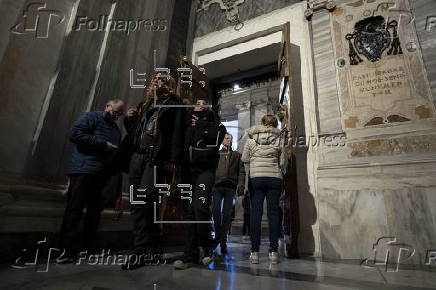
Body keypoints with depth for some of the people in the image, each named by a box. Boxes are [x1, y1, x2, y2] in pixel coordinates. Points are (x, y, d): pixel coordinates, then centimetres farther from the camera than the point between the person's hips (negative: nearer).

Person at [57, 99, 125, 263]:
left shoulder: (116, 130, 23)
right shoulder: (91, 118, 2)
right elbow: (74, 134, -13)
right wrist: (102, 143, -14)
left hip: (102, 176, 7)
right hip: (83, 171, -7)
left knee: (95, 211, 9)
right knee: (74, 209, -5)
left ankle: (89, 247, 17)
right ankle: (67, 249, 1)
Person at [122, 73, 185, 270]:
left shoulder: (174, 104, 7)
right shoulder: (145, 104, 26)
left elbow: (177, 133, -6)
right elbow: (133, 132, 30)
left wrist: (173, 161, -16)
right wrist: (129, 119, 9)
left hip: (156, 158, -6)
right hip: (137, 155, 7)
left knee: (145, 199, -20)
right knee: (136, 204, 3)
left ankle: (151, 247, -7)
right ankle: (142, 251, 12)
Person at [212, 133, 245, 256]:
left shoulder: (237, 155, 20)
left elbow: (241, 171, 10)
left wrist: (241, 185, -5)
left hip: (230, 186, 0)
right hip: (217, 185, 0)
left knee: (227, 214, -2)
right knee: (216, 210, -12)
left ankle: (223, 241, 5)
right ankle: (218, 235, 7)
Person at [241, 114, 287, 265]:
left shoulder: (251, 138, 6)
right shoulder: (280, 139, 5)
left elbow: (244, 158, 8)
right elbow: (283, 162, 3)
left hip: (256, 177, 0)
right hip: (275, 178, 0)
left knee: (256, 214, 2)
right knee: (273, 213, 5)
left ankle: (255, 252, 4)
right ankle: (273, 251, 7)